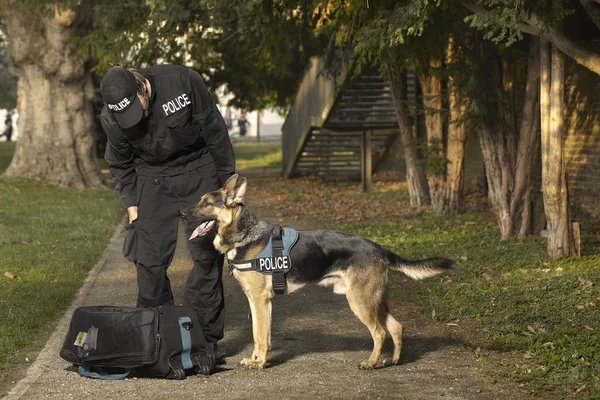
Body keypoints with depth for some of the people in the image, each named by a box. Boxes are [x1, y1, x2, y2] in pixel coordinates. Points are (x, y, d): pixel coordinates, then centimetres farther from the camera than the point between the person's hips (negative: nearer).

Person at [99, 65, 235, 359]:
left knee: (207, 254, -5)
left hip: (200, 173, -2)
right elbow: (119, 165, 3)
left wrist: (226, 178, -5)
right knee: (150, 259, -4)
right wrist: (131, 205, -4)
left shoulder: (183, 82, -25)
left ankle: (205, 337, 0)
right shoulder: (111, 119, -16)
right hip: (153, 178, 2)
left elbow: (215, 130, -12)